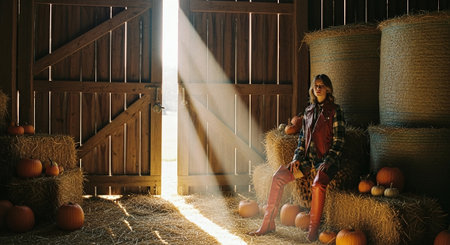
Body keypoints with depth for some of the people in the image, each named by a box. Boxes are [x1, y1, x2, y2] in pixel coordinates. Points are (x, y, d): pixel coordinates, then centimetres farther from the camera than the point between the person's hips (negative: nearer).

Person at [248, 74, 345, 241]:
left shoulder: (335, 111, -3)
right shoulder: (309, 111, 14)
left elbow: (338, 142, -6)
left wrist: (326, 163, -15)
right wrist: (297, 158, 3)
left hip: (327, 160, -6)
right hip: (308, 158, 6)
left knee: (318, 184, -37)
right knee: (278, 177, -13)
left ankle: (313, 229, -25)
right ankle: (268, 223, -6)